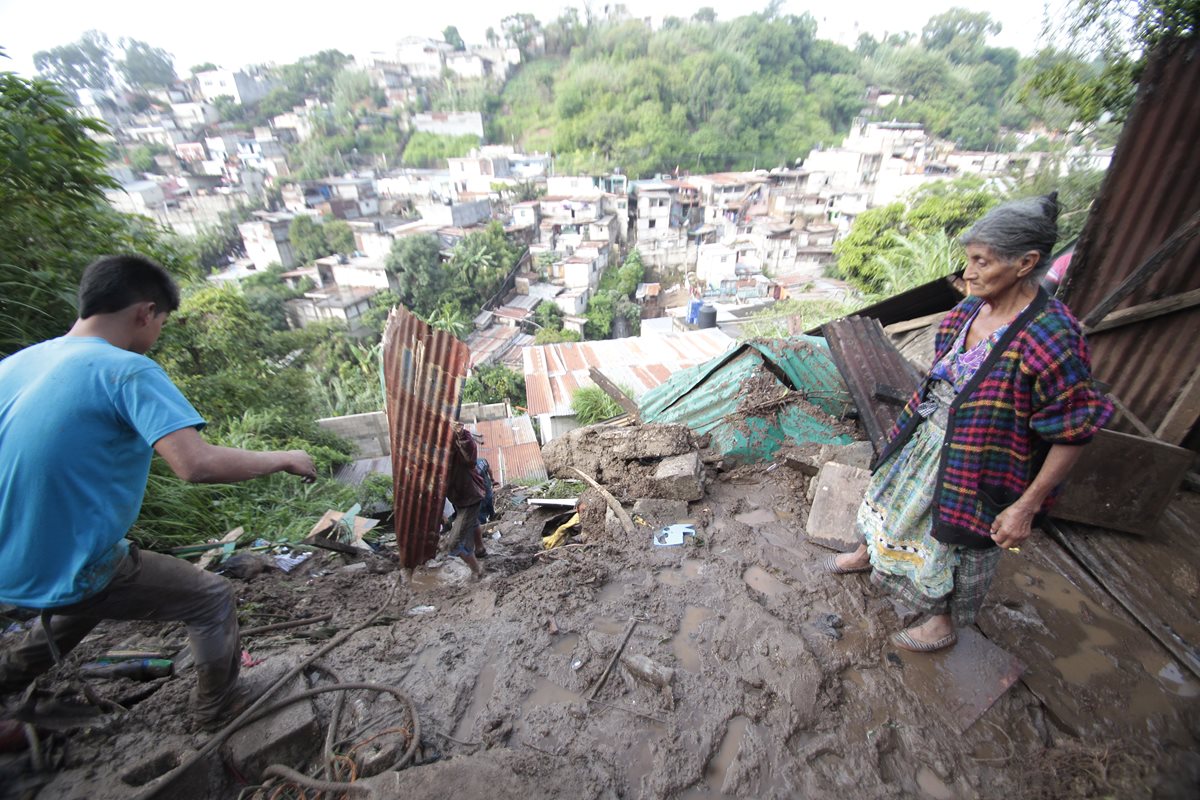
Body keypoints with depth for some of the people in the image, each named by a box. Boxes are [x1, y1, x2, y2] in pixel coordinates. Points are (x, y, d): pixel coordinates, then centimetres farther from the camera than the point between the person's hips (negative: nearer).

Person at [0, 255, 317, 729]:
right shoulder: (128, 371, -23)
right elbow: (197, 464, -35)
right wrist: (282, 459, -21)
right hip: (68, 574, -8)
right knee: (212, 599, 12)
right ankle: (218, 706, 28)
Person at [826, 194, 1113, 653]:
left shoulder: (1049, 337, -28)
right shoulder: (971, 309, -7)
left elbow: (1074, 433, -21)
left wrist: (1027, 506, -18)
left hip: (977, 463, -6)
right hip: (926, 439, 7)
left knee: (957, 544, 16)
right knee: (895, 502, 27)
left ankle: (944, 624, 43)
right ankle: (868, 554, 57)